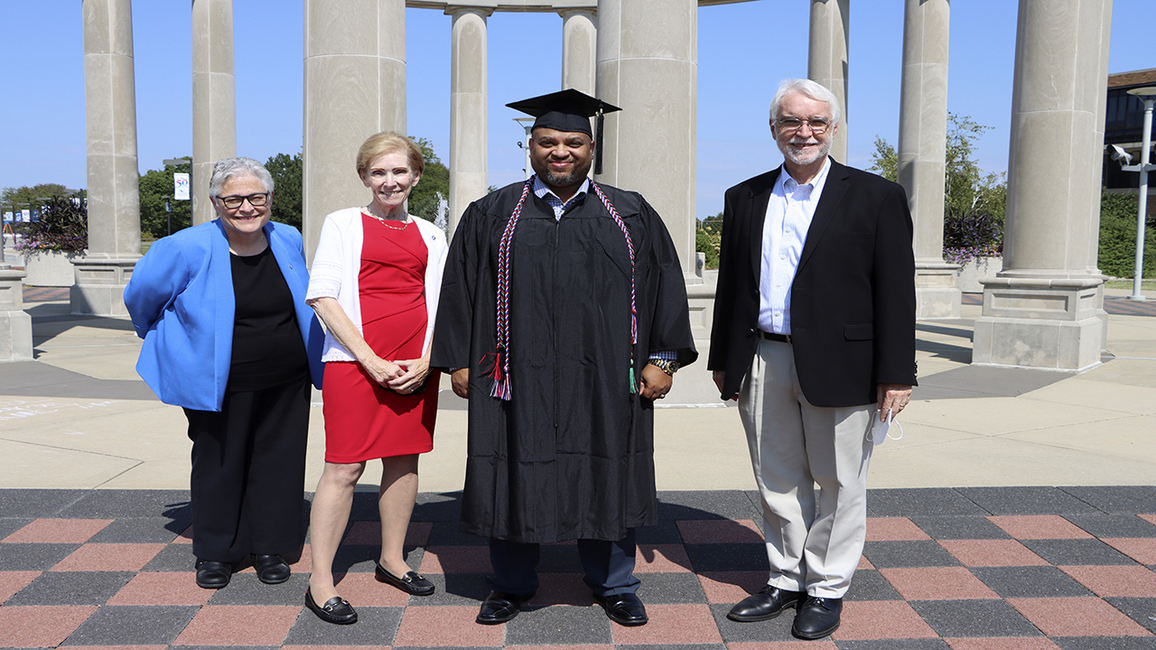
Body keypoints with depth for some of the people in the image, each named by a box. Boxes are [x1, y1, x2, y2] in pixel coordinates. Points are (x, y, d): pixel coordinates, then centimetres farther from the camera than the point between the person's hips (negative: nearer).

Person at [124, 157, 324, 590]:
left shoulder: (289, 241, -2)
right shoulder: (189, 249, -15)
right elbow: (140, 296, 2)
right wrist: (182, 342, 13)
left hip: (287, 382, 3)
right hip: (219, 383, -3)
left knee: (278, 463, 9)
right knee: (219, 464, 9)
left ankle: (270, 547, 25)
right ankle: (215, 553, 27)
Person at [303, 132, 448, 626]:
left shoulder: (429, 234, 13)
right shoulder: (343, 224, 2)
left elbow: (440, 304, 13)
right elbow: (323, 296, -6)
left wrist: (426, 361, -4)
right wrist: (371, 360, -13)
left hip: (416, 367, 4)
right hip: (356, 361, -4)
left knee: (404, 460, 11)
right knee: (344, 469, -4)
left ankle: (392, 560, 27)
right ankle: (320, 584, 5)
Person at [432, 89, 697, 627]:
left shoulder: (630, 216, 5)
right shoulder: (492, 215, 4)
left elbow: (664, 285, 5)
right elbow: (460, 288, 5)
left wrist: (661, 359, 0)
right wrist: (459, 360, 1)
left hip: (605, 379, 1)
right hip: (519, 379, 0)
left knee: (606, 477, 10)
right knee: (516, 477, 8)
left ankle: (613, 585, 28)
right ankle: (512, 585, 28)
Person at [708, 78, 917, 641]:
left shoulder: (876, 197, -2)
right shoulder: (746, 198, 10)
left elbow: (895, 291, -5)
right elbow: (730, 283, 14)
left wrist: (895, 374, -10)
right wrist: (722, 358, 12)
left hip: (838, 363, -3)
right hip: (762, 362, 4)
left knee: (838, 482, 8)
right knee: (778, 481, 13)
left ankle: (827, 588, 24)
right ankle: (786, 579, 29)